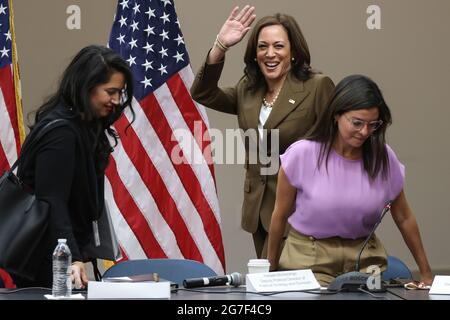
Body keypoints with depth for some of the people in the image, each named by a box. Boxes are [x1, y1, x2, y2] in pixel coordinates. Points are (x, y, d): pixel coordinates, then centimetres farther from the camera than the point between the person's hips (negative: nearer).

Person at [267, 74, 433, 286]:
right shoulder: (302, 155, -12)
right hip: (309, 257, -2)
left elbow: (404, 219, 8)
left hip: (364, 258, 3)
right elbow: (280, 215, 1)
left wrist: (426, 273, 14)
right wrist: (271, 269, 10)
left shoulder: (384, 158, -5)